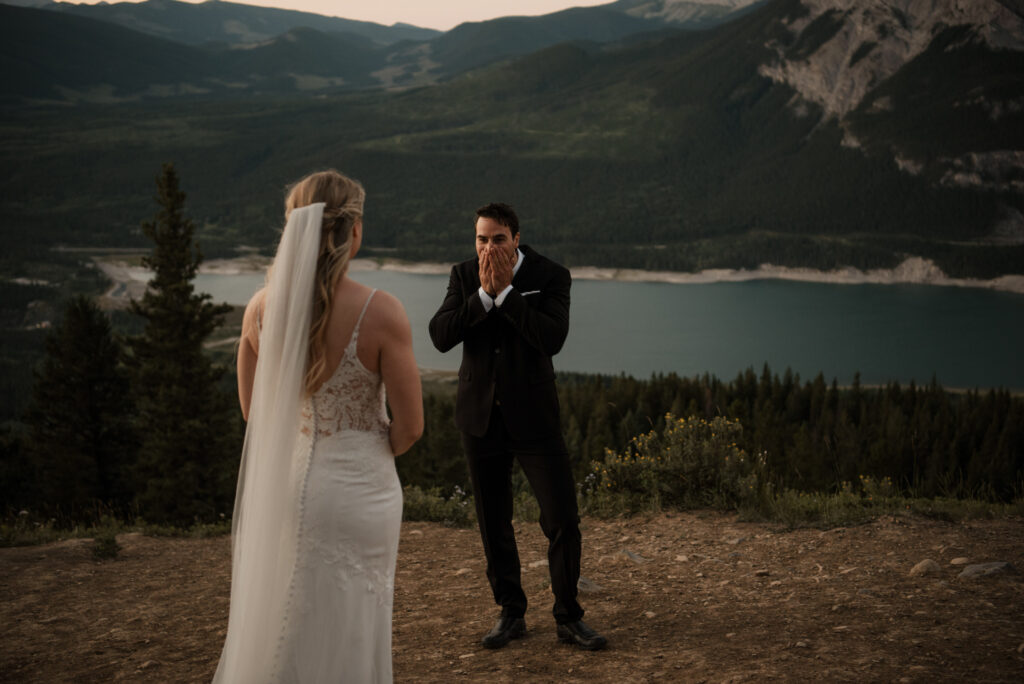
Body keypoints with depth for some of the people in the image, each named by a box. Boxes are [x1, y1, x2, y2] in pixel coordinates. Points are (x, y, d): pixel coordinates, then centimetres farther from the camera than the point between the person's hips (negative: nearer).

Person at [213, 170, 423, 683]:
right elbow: (410, 427, -11)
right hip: (355, 490, -4)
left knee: (273, 633, 21)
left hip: (278, 485, 4)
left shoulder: (261, 308, -5)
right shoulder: (380, 312, -18)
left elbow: (252, 411, 8)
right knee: (345, 639, 12)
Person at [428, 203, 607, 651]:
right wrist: (483, 294, -20)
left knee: (563, 520, -5)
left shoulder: (550, 276, -6)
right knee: (494, 524, 10)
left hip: (533, 416, -2)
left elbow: (552, 338, -21)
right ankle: (511, 614, 25)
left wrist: (505, 292, -21)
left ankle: (568, 618, 11)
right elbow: (440, 336, -10)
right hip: (480, 416, 3)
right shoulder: (464, 276, 2)